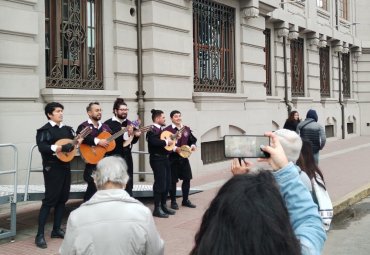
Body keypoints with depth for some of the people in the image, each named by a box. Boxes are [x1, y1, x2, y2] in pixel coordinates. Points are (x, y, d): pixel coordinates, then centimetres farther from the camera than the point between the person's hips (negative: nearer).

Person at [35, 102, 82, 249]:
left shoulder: (67, 129, 14)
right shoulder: (45, 130, -7)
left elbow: (74, 141, 14)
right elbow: (42, 147, -21)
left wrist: (78, 141, -9)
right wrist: (59, 148, -32)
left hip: (65, 167, 7)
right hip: (52, 168, -7)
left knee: (62, 199, 11)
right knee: (50, 200, -8)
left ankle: (56, 230, 22)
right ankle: (40, 235, -3)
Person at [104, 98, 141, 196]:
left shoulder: (129, 123, 10)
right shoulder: (108, 123, -7)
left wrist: (136, 135, -7)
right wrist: (126, 134, -25)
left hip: (127, 156, 5)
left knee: (128, 184, 9)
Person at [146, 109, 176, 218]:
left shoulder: (162, 129, 16)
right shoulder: (152, 129, -12)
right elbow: (154, 142, -30)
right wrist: (166, 142, -21)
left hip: (165, 158, 10)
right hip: (157, 159, -9)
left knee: (167, 183, 12)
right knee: (160, 183, -9)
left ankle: (163, 205, 23)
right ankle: (157, 209, -2)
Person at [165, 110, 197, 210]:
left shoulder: (187, 129, 10)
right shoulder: (168, 130, -9)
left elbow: (192, 140, 15)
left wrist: (193, 145, -6)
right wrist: (175, 148, -24)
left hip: (184, 157, 6)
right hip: (173, 158, -6)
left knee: (187, 178, 10)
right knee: (173, 180, 1)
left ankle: (185, 200, 24)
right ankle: (173, 201, 14)